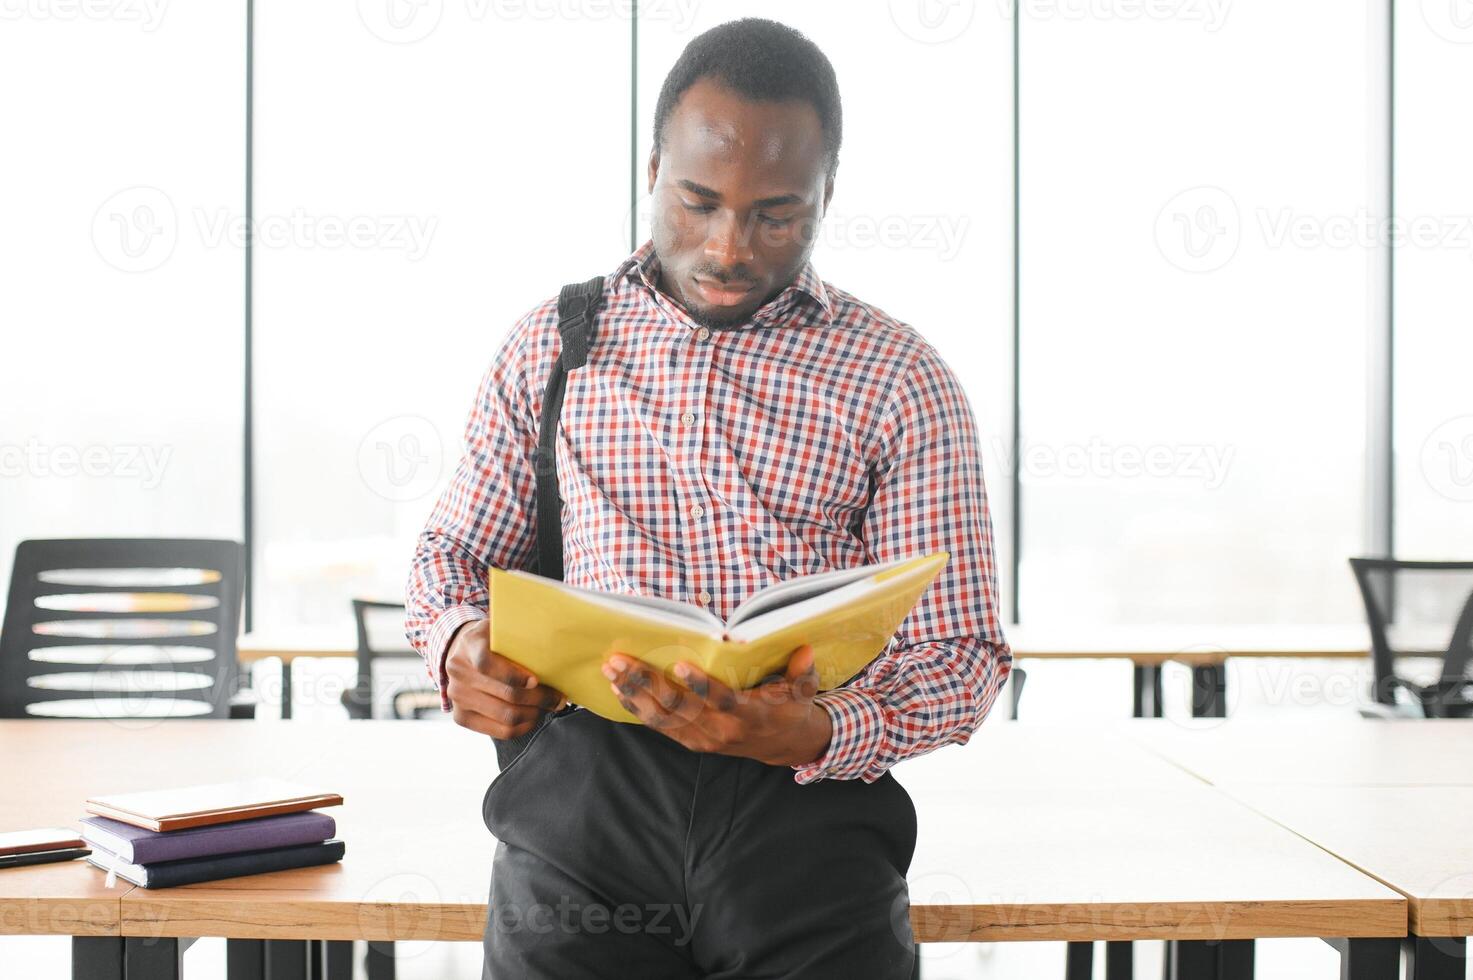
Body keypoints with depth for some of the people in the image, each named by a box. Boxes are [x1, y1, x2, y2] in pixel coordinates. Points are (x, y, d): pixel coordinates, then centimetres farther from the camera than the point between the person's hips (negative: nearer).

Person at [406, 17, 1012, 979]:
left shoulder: (902, 382, 6)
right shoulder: (551, 345, 13)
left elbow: (959, 658, 4)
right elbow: (456, 551, 21)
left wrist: (816, 735, -16)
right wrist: (459, 649, -4)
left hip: (806, 798, -1)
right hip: (585, 778, 1)